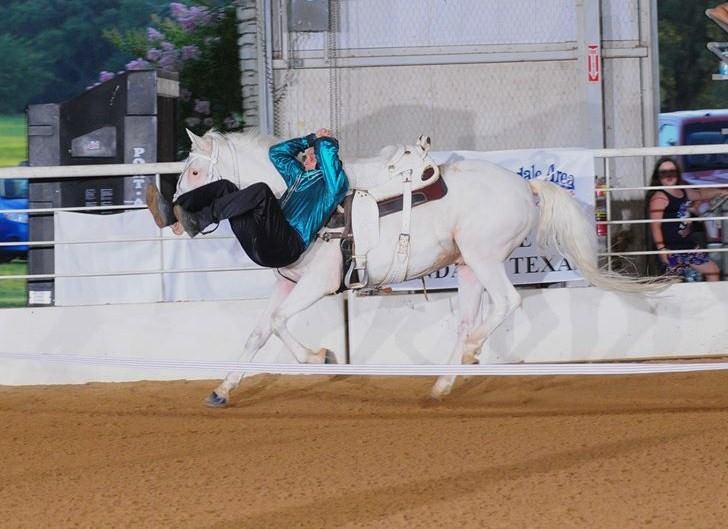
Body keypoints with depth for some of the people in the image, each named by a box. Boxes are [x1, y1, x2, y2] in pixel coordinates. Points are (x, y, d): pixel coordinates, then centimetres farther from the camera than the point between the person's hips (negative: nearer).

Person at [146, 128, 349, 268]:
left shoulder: (334, 182, 11)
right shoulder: (299, 175, 36)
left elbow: (327, 151, -5)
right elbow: (277, 152, 45)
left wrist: (322, 140, 18)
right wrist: (311, 139, 39)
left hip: (289, 245, -8)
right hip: (262, 246, 8)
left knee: (261, 191, -30)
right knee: (225, 187, 0)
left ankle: (198, 221, -37)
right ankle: (171, 212, -24)